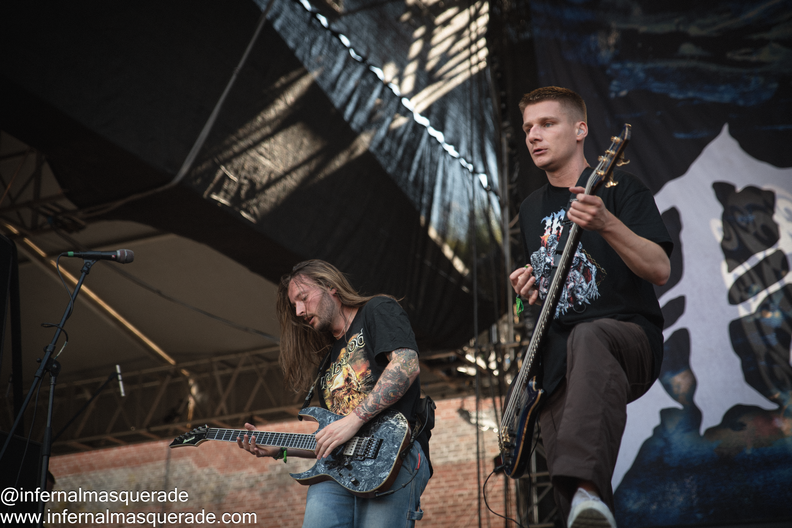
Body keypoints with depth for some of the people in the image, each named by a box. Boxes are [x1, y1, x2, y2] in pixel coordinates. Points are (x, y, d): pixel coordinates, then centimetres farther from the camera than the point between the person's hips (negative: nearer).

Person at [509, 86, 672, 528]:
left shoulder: (618, 187, 2)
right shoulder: (531, 209, 21)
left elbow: (660, 271, -10)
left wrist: (606, 224, -26)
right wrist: (529, 289, 7)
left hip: (629, 335, -6)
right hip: (555, 355, 6)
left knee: (589, 338, -42)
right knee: (563, 481, -11)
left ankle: (588, 491, -58)